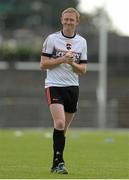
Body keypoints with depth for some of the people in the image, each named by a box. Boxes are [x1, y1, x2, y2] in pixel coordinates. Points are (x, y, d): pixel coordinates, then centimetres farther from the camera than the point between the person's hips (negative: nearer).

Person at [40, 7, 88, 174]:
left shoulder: (82, 42, 9)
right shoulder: (52, 38, -1)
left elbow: (83, 69, 8)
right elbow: (43, 64, -3)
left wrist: (72, 63, -12)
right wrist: (62, 59, -14)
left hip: (72, 87, 4)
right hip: (54, 85, -4)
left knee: (63, 129, 7)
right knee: (60, 123, -21)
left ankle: (56, 164, 16)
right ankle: (59, 161, -19)